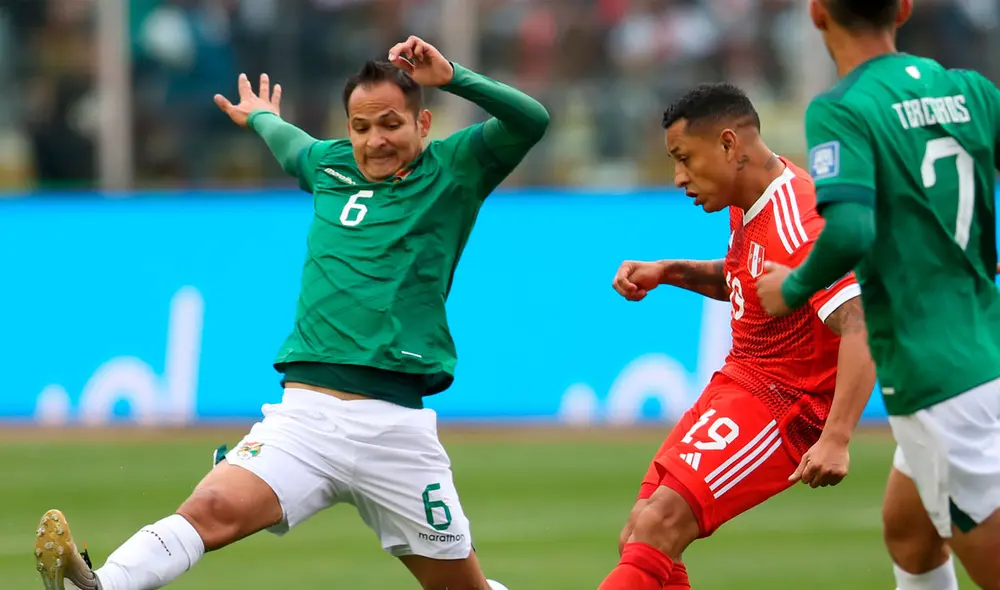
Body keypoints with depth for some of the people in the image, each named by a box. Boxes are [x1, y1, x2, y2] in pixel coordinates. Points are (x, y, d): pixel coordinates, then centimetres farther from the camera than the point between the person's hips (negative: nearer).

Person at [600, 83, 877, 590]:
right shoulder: (750, 203, 7)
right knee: (637, 542, 4)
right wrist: (670, 273, 8)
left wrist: (836, 439, -42)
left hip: (779, 405, -10)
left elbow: (863, 329, -32)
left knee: (656, 529, -23)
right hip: (737, 379, 10)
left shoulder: (797, 226, -23)